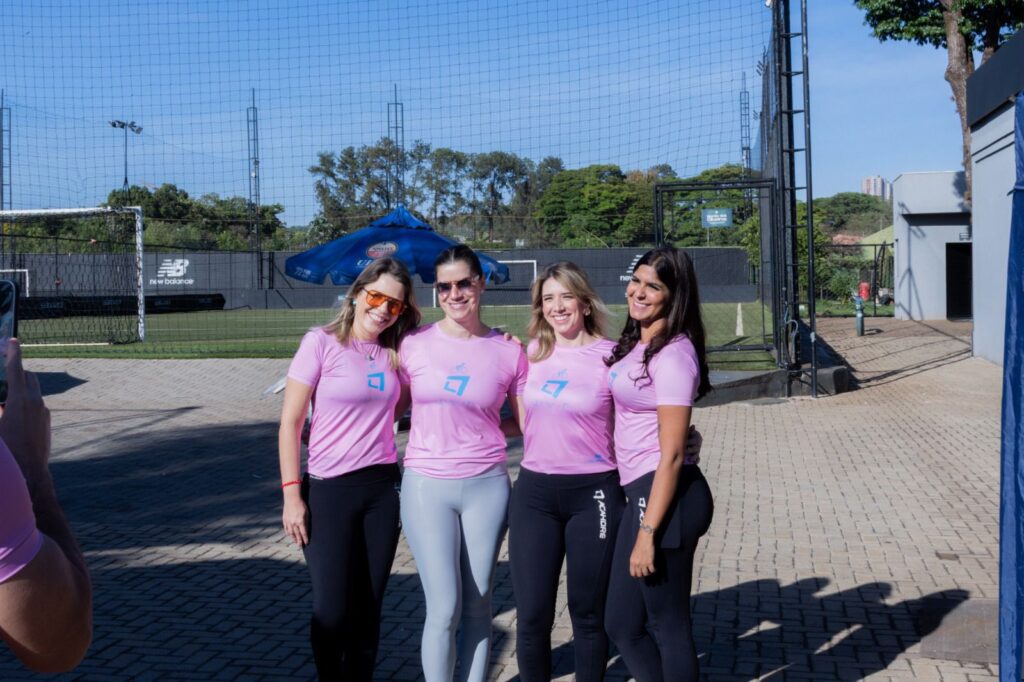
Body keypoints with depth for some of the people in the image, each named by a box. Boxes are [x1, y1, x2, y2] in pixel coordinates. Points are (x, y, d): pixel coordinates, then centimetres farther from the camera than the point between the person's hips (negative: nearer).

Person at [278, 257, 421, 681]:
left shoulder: (393, 352, 6)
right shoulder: (321, 343, -7)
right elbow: (289, 423, -6)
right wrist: (292, 495, -11)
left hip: (382, 489, 4)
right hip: (329, 490, -4)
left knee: (368, 607, 9)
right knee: (332, 609, -1)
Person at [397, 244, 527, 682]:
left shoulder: (509, 352, -2)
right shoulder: (413, 344, -2)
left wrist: (479, 430, -2)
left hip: (486, 486, 1)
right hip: (426, 486, -1)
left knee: (478, 607, 9)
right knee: (445, 609, -2)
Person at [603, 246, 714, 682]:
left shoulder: (673, 355, -15)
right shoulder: (637, 344, 12)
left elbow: (671, 456, -19)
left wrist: (647, 533, -20)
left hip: (665, 497, -9)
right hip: (640, 494, 9)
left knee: (668, 627, 4)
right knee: (622, 624, 16)